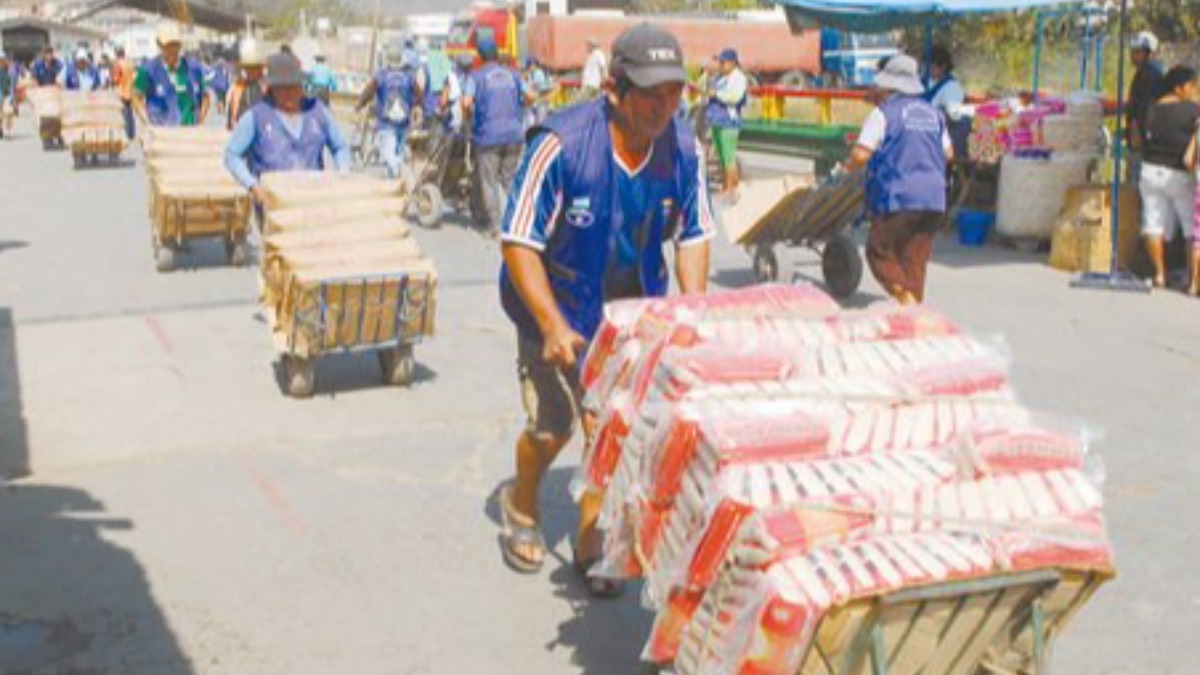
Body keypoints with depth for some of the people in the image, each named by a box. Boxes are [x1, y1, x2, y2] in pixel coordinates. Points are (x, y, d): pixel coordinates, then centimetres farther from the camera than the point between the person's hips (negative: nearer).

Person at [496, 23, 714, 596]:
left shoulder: (684, 150, -13)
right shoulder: (561, 144, -27)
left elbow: (693, 237, 0)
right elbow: (518, 242, -22)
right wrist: (552, 326, -28)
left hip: (634, 307, 3)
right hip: (559, 307, -3)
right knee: (553, 428, 6)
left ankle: (591, 540, 21)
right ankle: (521, 506, 39)